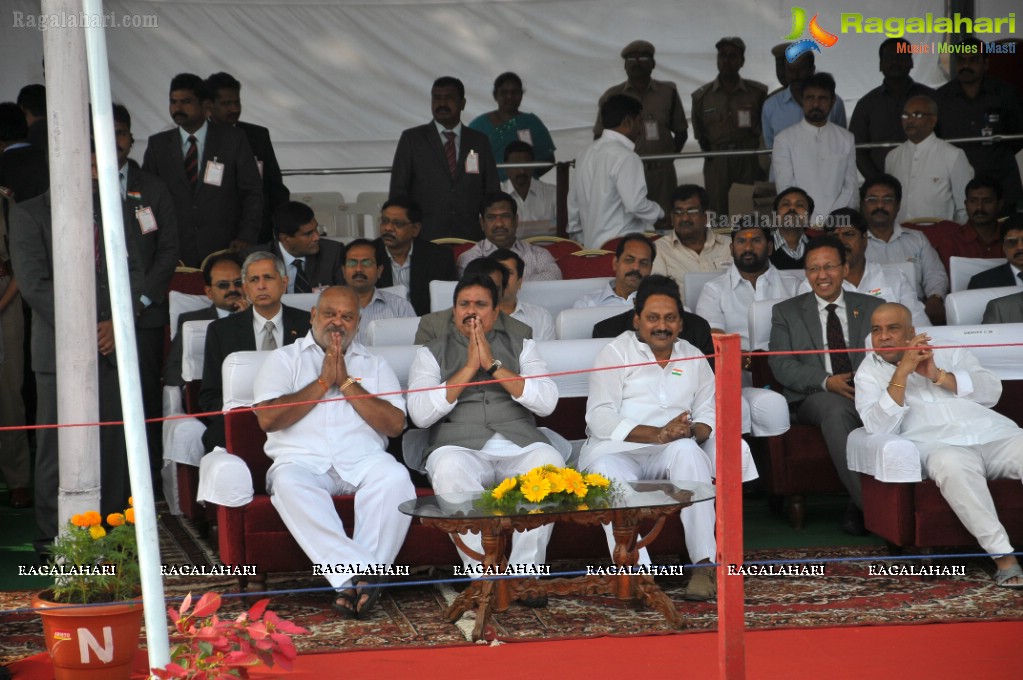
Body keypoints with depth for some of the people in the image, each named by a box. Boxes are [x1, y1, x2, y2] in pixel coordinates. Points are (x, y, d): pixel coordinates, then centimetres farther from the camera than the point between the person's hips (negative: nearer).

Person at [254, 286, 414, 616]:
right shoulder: (284, 359, 17)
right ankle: (361, 574, -41)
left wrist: (347, 382, 1)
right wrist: (323, 382, 1)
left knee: (395, 478, -32)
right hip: (302, 460, -1)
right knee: (290, 485, -37)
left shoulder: (374, 365, 22)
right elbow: (268, 418, -1)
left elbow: (395, 424, 5)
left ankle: (350, 582, -34)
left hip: (364, 459, 1)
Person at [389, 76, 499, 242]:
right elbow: (398, 190, 6)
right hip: (425, 239, -1)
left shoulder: (479, 141, 14)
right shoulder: (411, 139, 9)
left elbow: (492, 191, 14)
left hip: (470, 239, 1)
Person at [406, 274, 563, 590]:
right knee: (449, 468, -37)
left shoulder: (520, 347, 19)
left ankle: (524, 572, -27)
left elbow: (547, 402, 2)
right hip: (460, 447, -1)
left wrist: (493, 365, -3)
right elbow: (420, 414, -1)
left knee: (549, 461, -34)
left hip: (520, 446, 1)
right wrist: (469, 368, -3)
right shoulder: (432, 353, 16)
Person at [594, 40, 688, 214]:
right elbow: (599, 138, 11)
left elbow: (681, 133, 16)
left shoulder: (668, 92, 10)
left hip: (661, 174, 1)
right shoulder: (612, 96, 7)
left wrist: (668, 159, 7)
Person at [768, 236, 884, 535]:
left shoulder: (873, 308, 20)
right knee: (837, 409, -38)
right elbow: (781, 364, 3)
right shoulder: (786, 312, 15)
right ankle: (868, 503, -38)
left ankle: (858, 507, -33)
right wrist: (827, 382, -14)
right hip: (815, 398, -1)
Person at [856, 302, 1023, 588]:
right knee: (952, 465, -39)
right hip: (941, 444, -3)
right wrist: (902, 372, -7)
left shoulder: (949, 353, 23)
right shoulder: (870, 373, 18)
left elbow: (992, 390, 8)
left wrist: (939, 376, -3)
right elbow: (880, 428, -1)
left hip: (996, 433, 3)